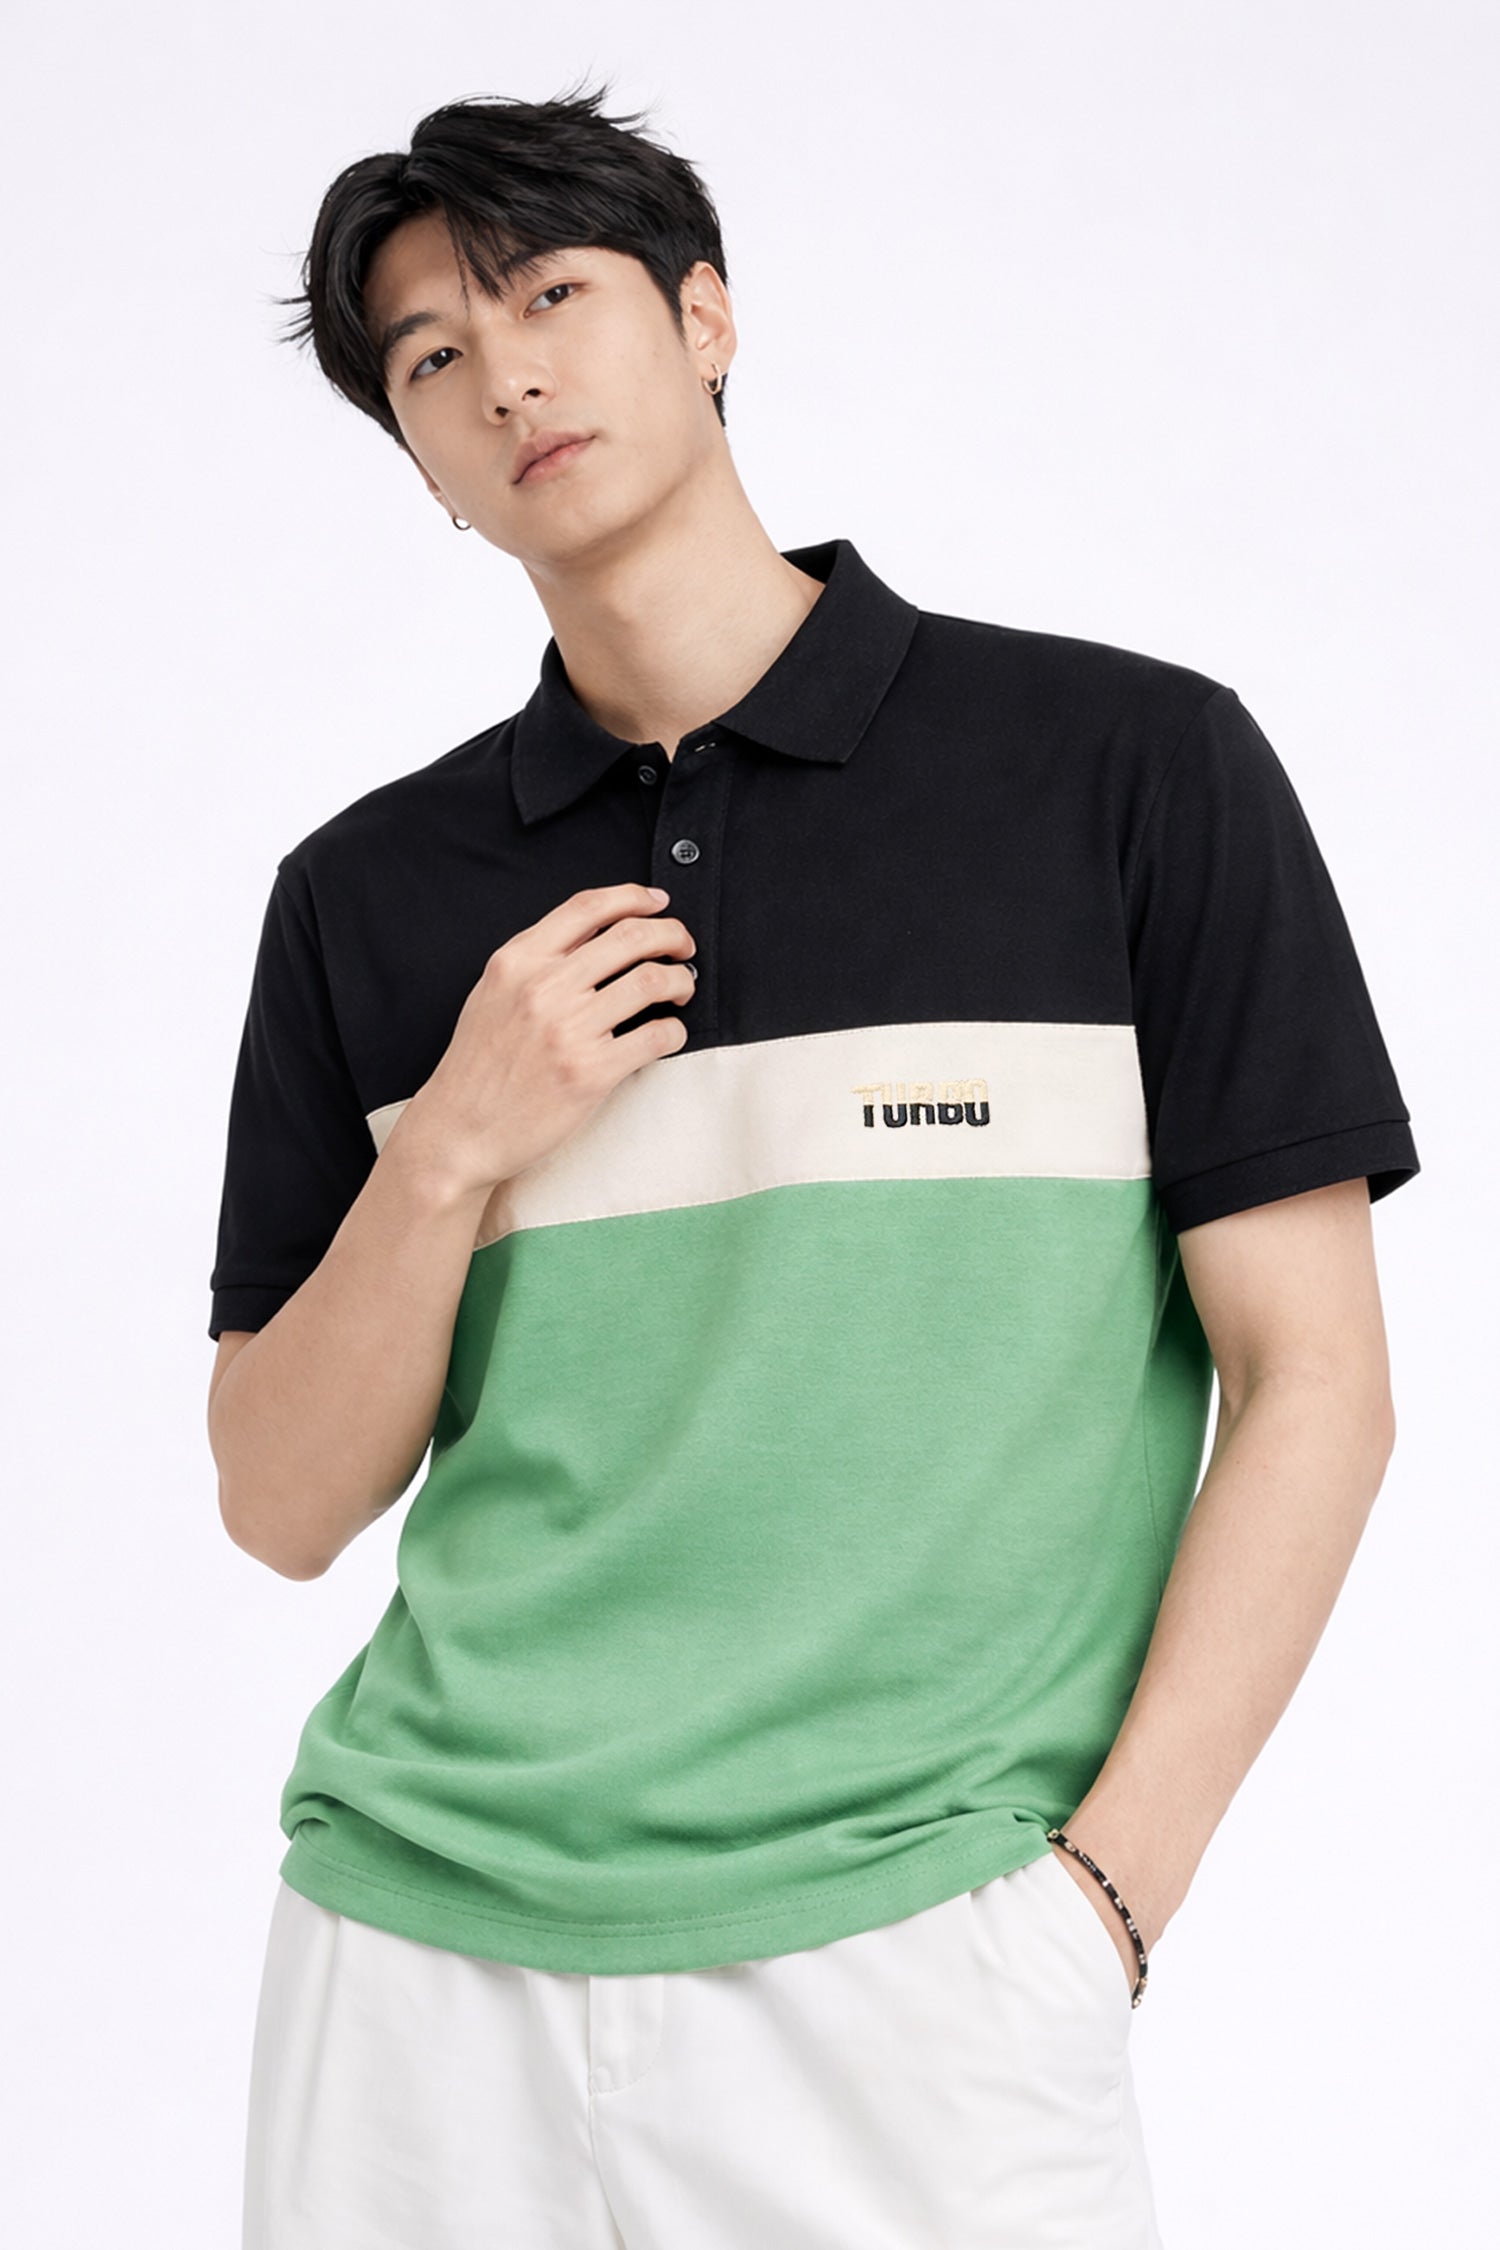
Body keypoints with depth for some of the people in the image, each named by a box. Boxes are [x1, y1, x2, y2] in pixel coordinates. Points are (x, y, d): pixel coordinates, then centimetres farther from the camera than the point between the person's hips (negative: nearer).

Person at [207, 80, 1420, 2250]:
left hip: (903, 1965, -3)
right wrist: (451, 1152, -8)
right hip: (421, 1956, 3)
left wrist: (1094, 1899, -9)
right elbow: (283, 1506, 8)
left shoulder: (1130, 764, -1)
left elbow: (1314, 1383, -2)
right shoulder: (368, 893, 8)